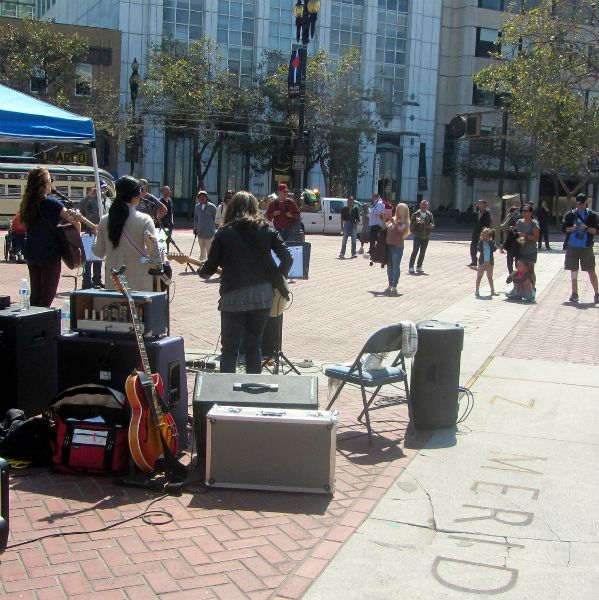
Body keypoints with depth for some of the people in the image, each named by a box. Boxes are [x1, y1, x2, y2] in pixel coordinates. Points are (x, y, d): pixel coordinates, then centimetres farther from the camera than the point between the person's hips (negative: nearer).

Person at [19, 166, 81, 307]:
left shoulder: (27, 203, 6)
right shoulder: (52, 203, -14)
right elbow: (76, 222, -16)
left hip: (31, 253, 7)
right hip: (50, 254, -6)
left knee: (35, 294, 14)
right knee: (47, 295, -1)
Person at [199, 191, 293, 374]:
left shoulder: (224, 232, 1)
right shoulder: (266, 230, 7)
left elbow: (210, 268, 1)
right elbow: (287, 258, 0)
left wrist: (202, 272, 23)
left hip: (233, 297, -2)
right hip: (263, 295, 3)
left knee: (229, 349, 8)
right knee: (254, 346, 15)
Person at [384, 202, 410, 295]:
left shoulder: (404, 222, -4)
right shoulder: (392, 219, 11)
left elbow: (401, 230, -20)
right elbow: (385, 227, 12)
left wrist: (394, 222, -26)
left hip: (397, 246, -6)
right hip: (389, 245, 6)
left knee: (396, 266, -4)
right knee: (389, 266, 10)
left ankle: (394, 287, 0)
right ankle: (390, 286, 19)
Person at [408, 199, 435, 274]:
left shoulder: (430, 215, 6)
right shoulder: (416, 214, -5)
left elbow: (432, 225, 9)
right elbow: (411, 224, 0)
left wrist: (431, 226, -12)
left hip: (426, 237, 4)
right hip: (417, 236, -4)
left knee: (422, 253, 7)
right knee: (415, 251, -8)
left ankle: (419, 267, 16)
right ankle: (411, 267, -3)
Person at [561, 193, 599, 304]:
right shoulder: (570, 214, 6)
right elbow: (564, 228, 3)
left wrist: (586, 228, -18)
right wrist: (573, 228, -14)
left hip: (586, 247, -2)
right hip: (572, 246, 2)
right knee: (573, 269, 8)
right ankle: (574, 293, 16)